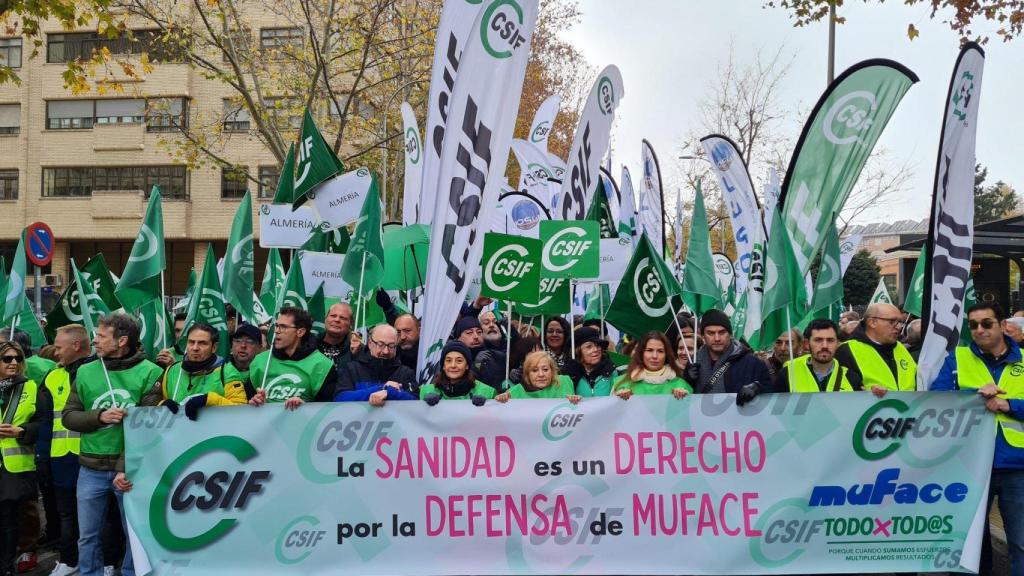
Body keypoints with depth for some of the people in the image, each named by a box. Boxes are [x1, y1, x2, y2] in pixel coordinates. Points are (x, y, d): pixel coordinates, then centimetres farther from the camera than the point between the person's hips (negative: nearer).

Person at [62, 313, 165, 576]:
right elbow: (68, 416, 5)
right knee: (88, 535, 13)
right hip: (91, 469, 3)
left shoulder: (150, 373, -8)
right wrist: (100, 416, -14)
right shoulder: (85, 372, 4)